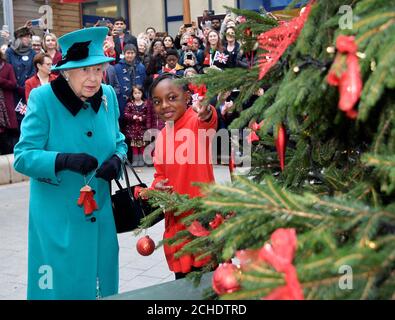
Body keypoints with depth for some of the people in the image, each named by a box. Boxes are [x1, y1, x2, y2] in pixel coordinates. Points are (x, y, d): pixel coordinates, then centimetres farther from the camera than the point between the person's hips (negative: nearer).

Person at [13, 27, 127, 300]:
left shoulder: (108, 96, 0)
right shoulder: (43, 98, -14)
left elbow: (118, 141, 12)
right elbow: (23, 157, -16)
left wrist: (117, 159, -11)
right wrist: (64, 160, -33)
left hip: (100, 217, 5)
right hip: (56, 220, -4)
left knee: (102, 285, 17)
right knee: (61, 287, 7)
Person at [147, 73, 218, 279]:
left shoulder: (196, 121, -13)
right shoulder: (162, 136, 7)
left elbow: (208, 121, -37)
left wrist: (206, 114, -60)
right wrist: (157, 185, -3)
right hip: (176, 218, 6)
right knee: (182, 274, 18)